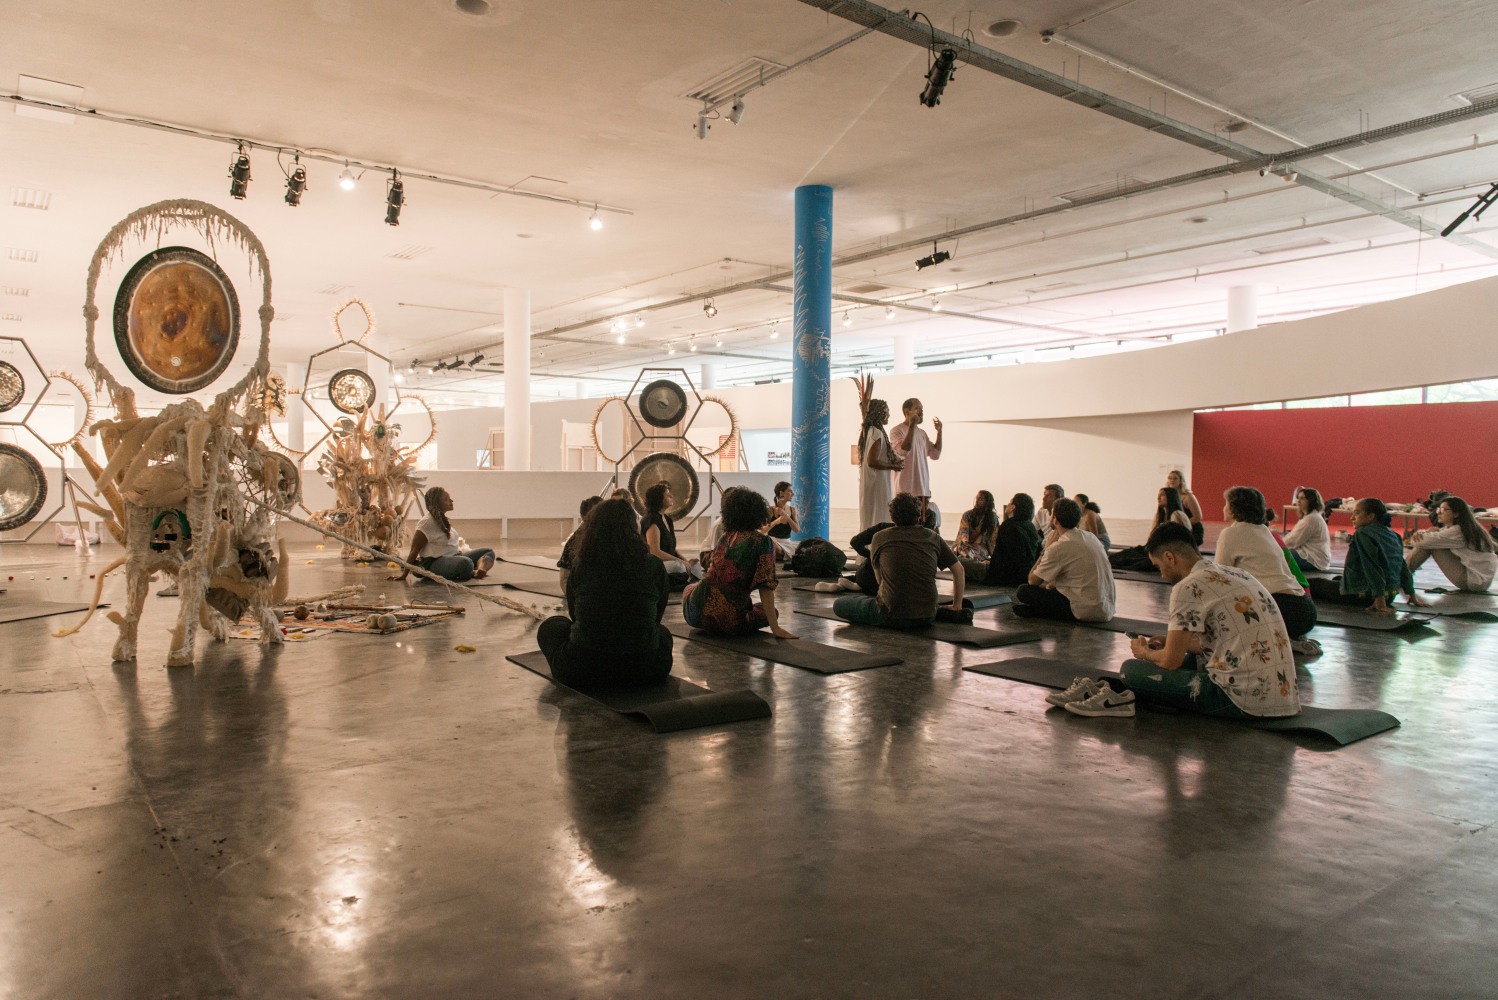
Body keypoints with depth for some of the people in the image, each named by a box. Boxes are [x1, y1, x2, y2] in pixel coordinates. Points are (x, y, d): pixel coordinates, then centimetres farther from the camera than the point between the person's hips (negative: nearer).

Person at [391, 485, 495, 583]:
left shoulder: (443, 521, 17)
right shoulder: (427, 522, -10)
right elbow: (414, 550, -10)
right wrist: (404, 576, -10)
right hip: (434, 563, -10)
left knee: (488, 552, -4)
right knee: (465, 563, -41)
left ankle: (480, 569, -33)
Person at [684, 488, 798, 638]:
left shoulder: (725, 537, 7)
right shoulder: (764, 542, -9)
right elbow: (765, 587, -16)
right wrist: (775, 628, -14)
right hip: (729, 619, -4)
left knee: (690, 587, 39)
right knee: (770, 612, 26)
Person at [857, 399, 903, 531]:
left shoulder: (867, 431, 12)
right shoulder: (877, 433, -17)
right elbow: (872, 462, -24)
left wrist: (894, 462, 9)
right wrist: (893, 466, -12)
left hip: (867, 483, 10)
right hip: (878, 484, -10)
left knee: (868, 520, 15)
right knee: (879, 520, -6)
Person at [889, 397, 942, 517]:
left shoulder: (922, 433, 17)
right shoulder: (896, 431, -7)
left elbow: (935, 454, 15)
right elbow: (904, 450, -23)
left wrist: (939, 432, 7)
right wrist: (912, 426, -23)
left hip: (924, 488, 8)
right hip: (907, 489, -8)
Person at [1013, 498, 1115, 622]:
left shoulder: (1059, 547, -14)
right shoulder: (1091, 537, 10)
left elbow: (1032, 581, -3)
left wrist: (1046, 548, 1)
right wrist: (1053, 584, 20)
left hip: (1085, 612, -8)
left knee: (1023, 591, -4)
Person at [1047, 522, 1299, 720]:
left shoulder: (1189, 587, -12)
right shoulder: (1234, 574, 15)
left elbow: (1171, 661, -8)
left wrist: (1144, 653, 12)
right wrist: (1176, 642, 30)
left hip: (1245, 701, -9)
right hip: (1286, 694, 9)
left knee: (1132, 670, -8)